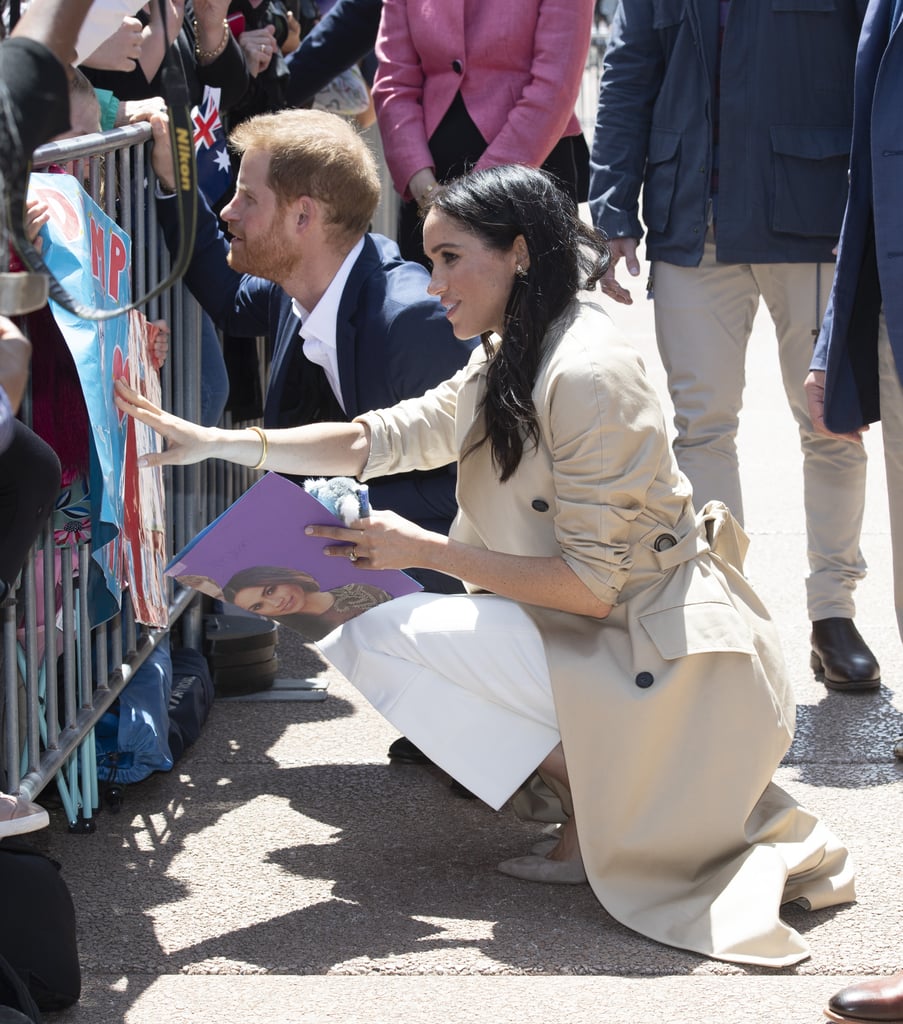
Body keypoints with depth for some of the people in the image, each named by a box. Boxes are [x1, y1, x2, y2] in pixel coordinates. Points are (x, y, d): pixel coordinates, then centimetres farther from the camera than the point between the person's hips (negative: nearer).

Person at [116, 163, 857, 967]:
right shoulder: (511, 366, 11)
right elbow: (378, 439, 8)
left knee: (388, 640, -14)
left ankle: (603, 816, -6)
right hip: (606, 639, 10)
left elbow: (590, 585, -21)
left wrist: (426, 550, -16)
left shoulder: (587, 375, -20)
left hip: (666, 664, -10)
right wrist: (216, 442, -1)